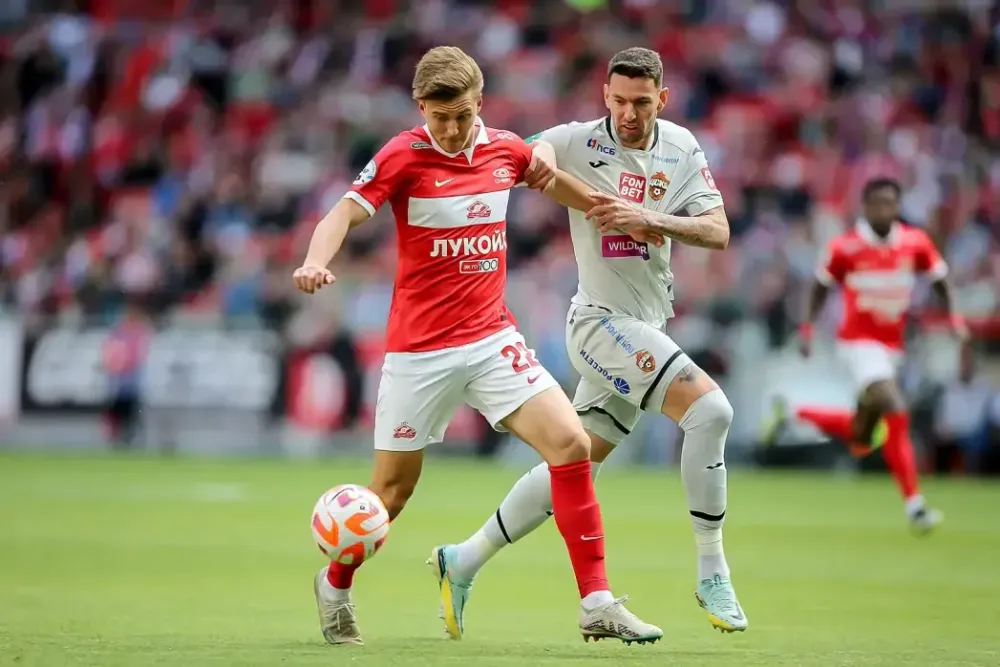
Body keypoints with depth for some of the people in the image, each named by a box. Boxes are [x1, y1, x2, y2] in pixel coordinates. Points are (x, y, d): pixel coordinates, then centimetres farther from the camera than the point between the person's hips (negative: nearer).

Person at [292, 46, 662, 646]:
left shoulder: (506, 147, 4)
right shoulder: (404, 156, -10)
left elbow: (543, 175, 27)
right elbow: (345, 214, -18)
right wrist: (316, 262, -36)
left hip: (493, 338, 4)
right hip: (420, 350, -4)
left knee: (572, 444, -13)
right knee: (392, 491, 4)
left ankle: (597, 605, -8)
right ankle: (336, 586, 33)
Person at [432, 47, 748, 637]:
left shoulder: (682, 147, 3)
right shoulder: (576, 143, -10)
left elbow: (718, 232, -5)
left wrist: (648, 219, -20)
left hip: (646, 328, 6)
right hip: (603, 320, -6)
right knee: (711, 410, -23)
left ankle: (464, 561, 27)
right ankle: (712, 575, -14)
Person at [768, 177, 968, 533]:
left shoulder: (916, 243, -2)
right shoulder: (845, 246, -10)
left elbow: (940, 280, 8)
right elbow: (821, 286, 3)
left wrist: (954, 317, -7)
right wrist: (807, 329, -5)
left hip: (892, 347, 5)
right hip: (858, 341, -5)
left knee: (860, 441, 10)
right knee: (895, 411, -25)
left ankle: (794, 414, 33)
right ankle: (913, 504, -20)